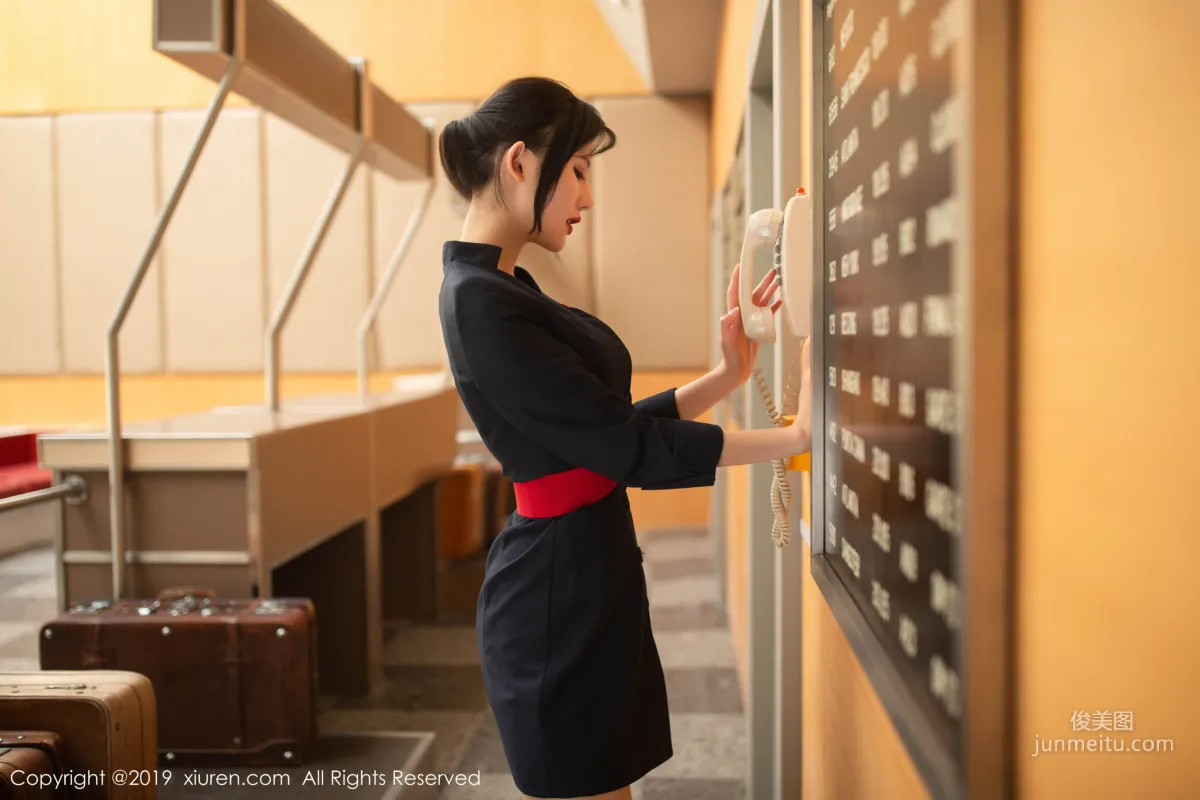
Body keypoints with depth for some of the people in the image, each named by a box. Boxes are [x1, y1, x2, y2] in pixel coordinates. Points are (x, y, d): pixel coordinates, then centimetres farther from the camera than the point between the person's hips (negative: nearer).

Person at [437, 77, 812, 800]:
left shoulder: (504, 289, 10)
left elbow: (613, 425, 12)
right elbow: (630, 448, -20)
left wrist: (728, 375, 6)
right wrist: (796, 436, -12)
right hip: (560, 595, -9)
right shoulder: (483, 304, -20)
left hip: (591, 582, 9)